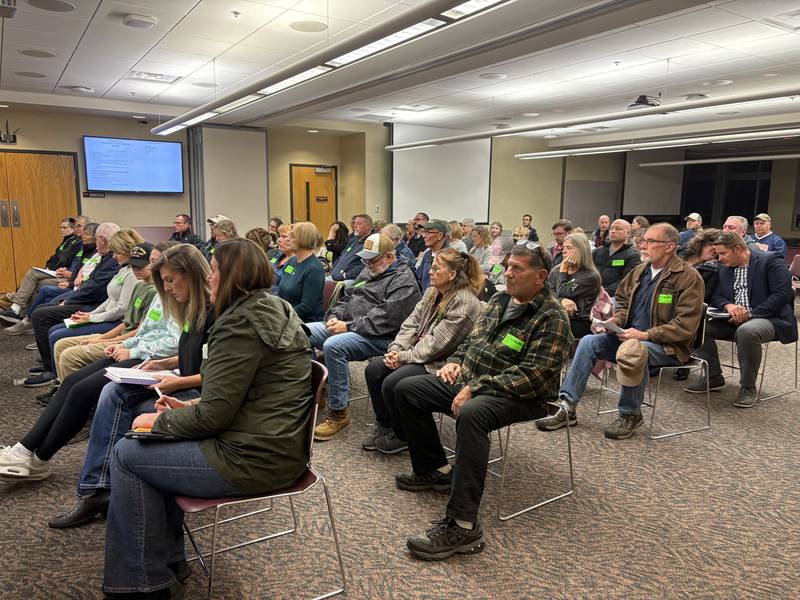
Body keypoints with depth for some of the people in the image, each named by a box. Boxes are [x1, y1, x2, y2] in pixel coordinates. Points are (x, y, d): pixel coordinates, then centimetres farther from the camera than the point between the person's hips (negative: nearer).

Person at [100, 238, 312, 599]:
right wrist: (189, 409, 10)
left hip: (255, 459, -10)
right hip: (277, 443, 10)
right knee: (160, 444, 21)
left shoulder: (241, 323, -19)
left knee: (126, 454, 4)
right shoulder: (274, 310, 11)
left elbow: (213, 415, -20)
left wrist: (159, 421, -3)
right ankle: (168, 556, 30)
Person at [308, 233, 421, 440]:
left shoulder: (403, 281, -9)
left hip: (379, 338, -9)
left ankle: (339, 413, -20)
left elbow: (385, 318, -22)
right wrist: (335, 317, 2)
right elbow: (347, 297, 23)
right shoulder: (368, 272, 20)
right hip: (347, 325, 9)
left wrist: (349, 326, -22)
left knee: (333, 346, -34)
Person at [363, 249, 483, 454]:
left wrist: (404, 357, -16)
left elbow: (437, 345, -23)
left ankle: (402, 437, 2)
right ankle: (383, 425, 11)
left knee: (392, 383, -23)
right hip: (418, 355, 9)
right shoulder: (432, 293, 10)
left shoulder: (464, 304, -20)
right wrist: (395, 349, -8)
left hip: (442, 364, -9)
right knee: (373, 370, -5)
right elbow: (411, 323, 9)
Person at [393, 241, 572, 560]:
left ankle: (463, 526, -34)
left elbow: (532, 377, -22)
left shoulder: (552, 318, -13)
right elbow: (472, 340, 23)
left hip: (518, 397, -9)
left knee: (470, 414, -40)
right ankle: (436, 470, 15)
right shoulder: (499, 300, 12)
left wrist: (476, 388, -26)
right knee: (407, 389, 3)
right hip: (469, 381, 9)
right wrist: (455, 361, 2)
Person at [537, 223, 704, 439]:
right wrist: (612, 321, -2)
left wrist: (644, 335, -22)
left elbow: (686, 325, -16)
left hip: (668, 346, -6)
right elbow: (623, 303, 21)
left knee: (633, 350, -37)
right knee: (588, 342, -15)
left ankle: (630, 414, -15)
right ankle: (567, 407, -14)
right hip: (629, 336, 7)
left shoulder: (689, 277, -10)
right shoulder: (640, 271, 11)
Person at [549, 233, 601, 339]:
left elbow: (563, 293, -9)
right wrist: (562, 301, -16)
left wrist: (563, 270, 0)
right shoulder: (556, 271, 17)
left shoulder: (590, 276, -2)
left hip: (579, 322, -5)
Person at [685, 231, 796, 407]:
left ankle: (748, 387, -20)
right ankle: (713, 377, 1)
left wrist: (750, 314, -20)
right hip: (735, 320, 7)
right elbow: (716, 296, 11)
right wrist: (728, 305, -14)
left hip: (769, 318, -7)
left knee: (746, 331, -38)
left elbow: (782, 294, -15)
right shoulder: (725, 269, 14)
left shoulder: (771, 260, -6)